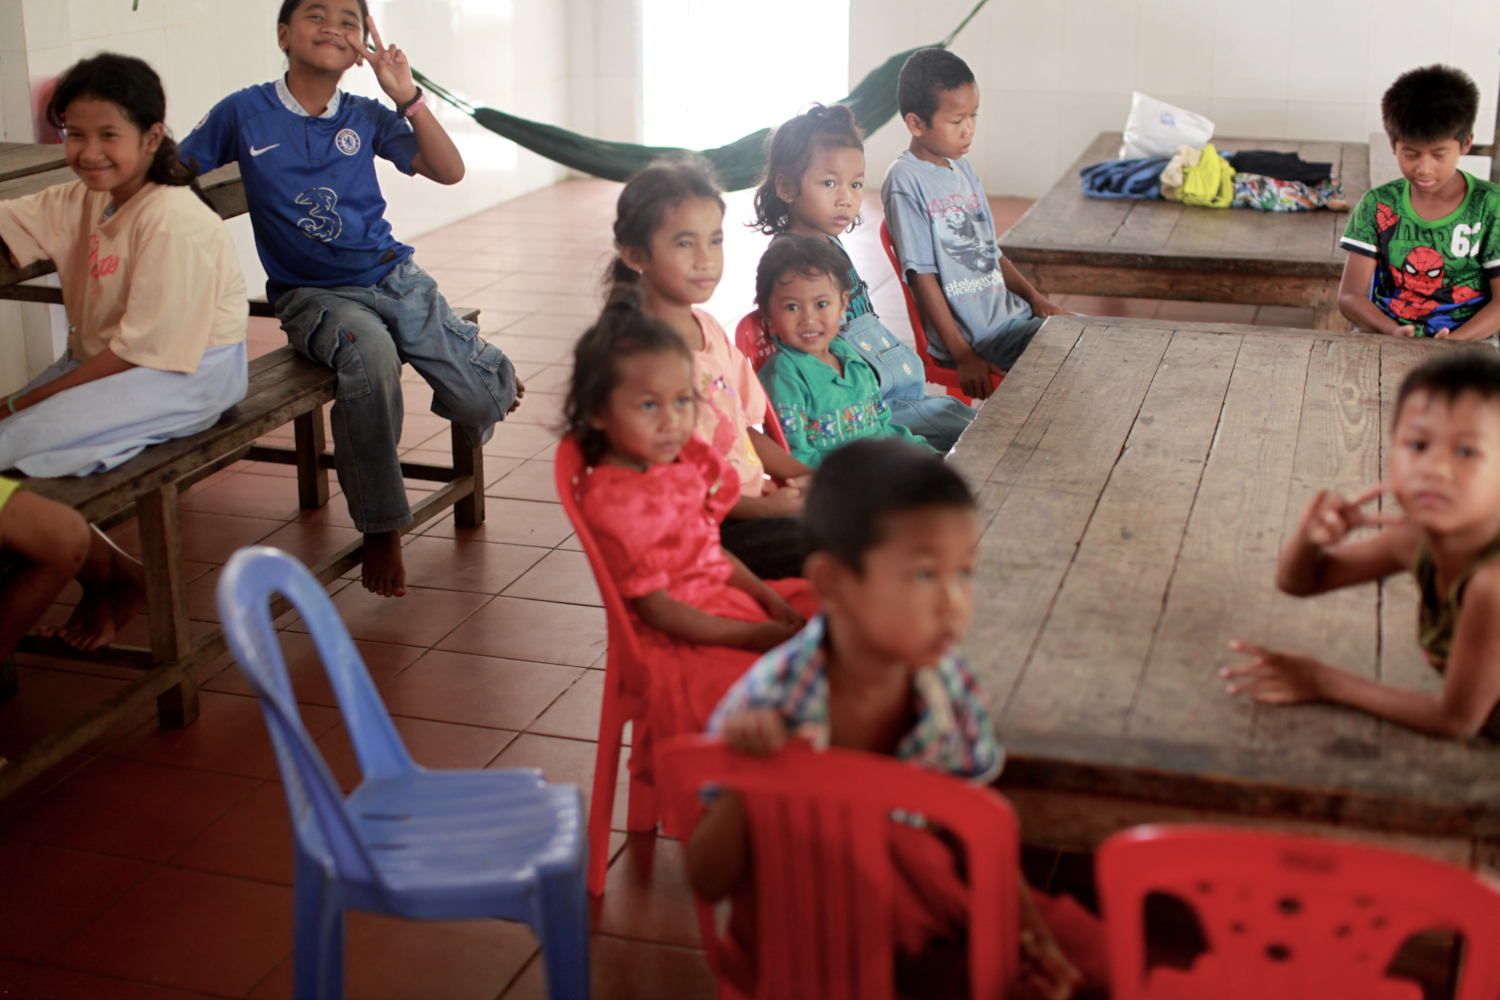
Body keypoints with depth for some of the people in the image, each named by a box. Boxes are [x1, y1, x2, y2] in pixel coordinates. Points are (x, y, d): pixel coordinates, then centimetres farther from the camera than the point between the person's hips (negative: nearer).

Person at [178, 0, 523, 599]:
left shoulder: (366, 119, 7)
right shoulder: (243, 114, 0)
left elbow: (449, 171, 1)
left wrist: (407, 97, -7)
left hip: (393, 275, 3)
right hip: (311, 295, -2)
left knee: (482, 403, -17)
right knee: (370, 354, -39)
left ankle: (486, 372, 27)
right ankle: (380, 526, -22)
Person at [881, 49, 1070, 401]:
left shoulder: (963, 168, 14)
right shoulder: (905, 182, -13)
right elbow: (921, 274, -16)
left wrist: (1036, 298, 8)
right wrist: (964, 356, -18)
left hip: (1010, 312, 9)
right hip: (974, 334, -9)